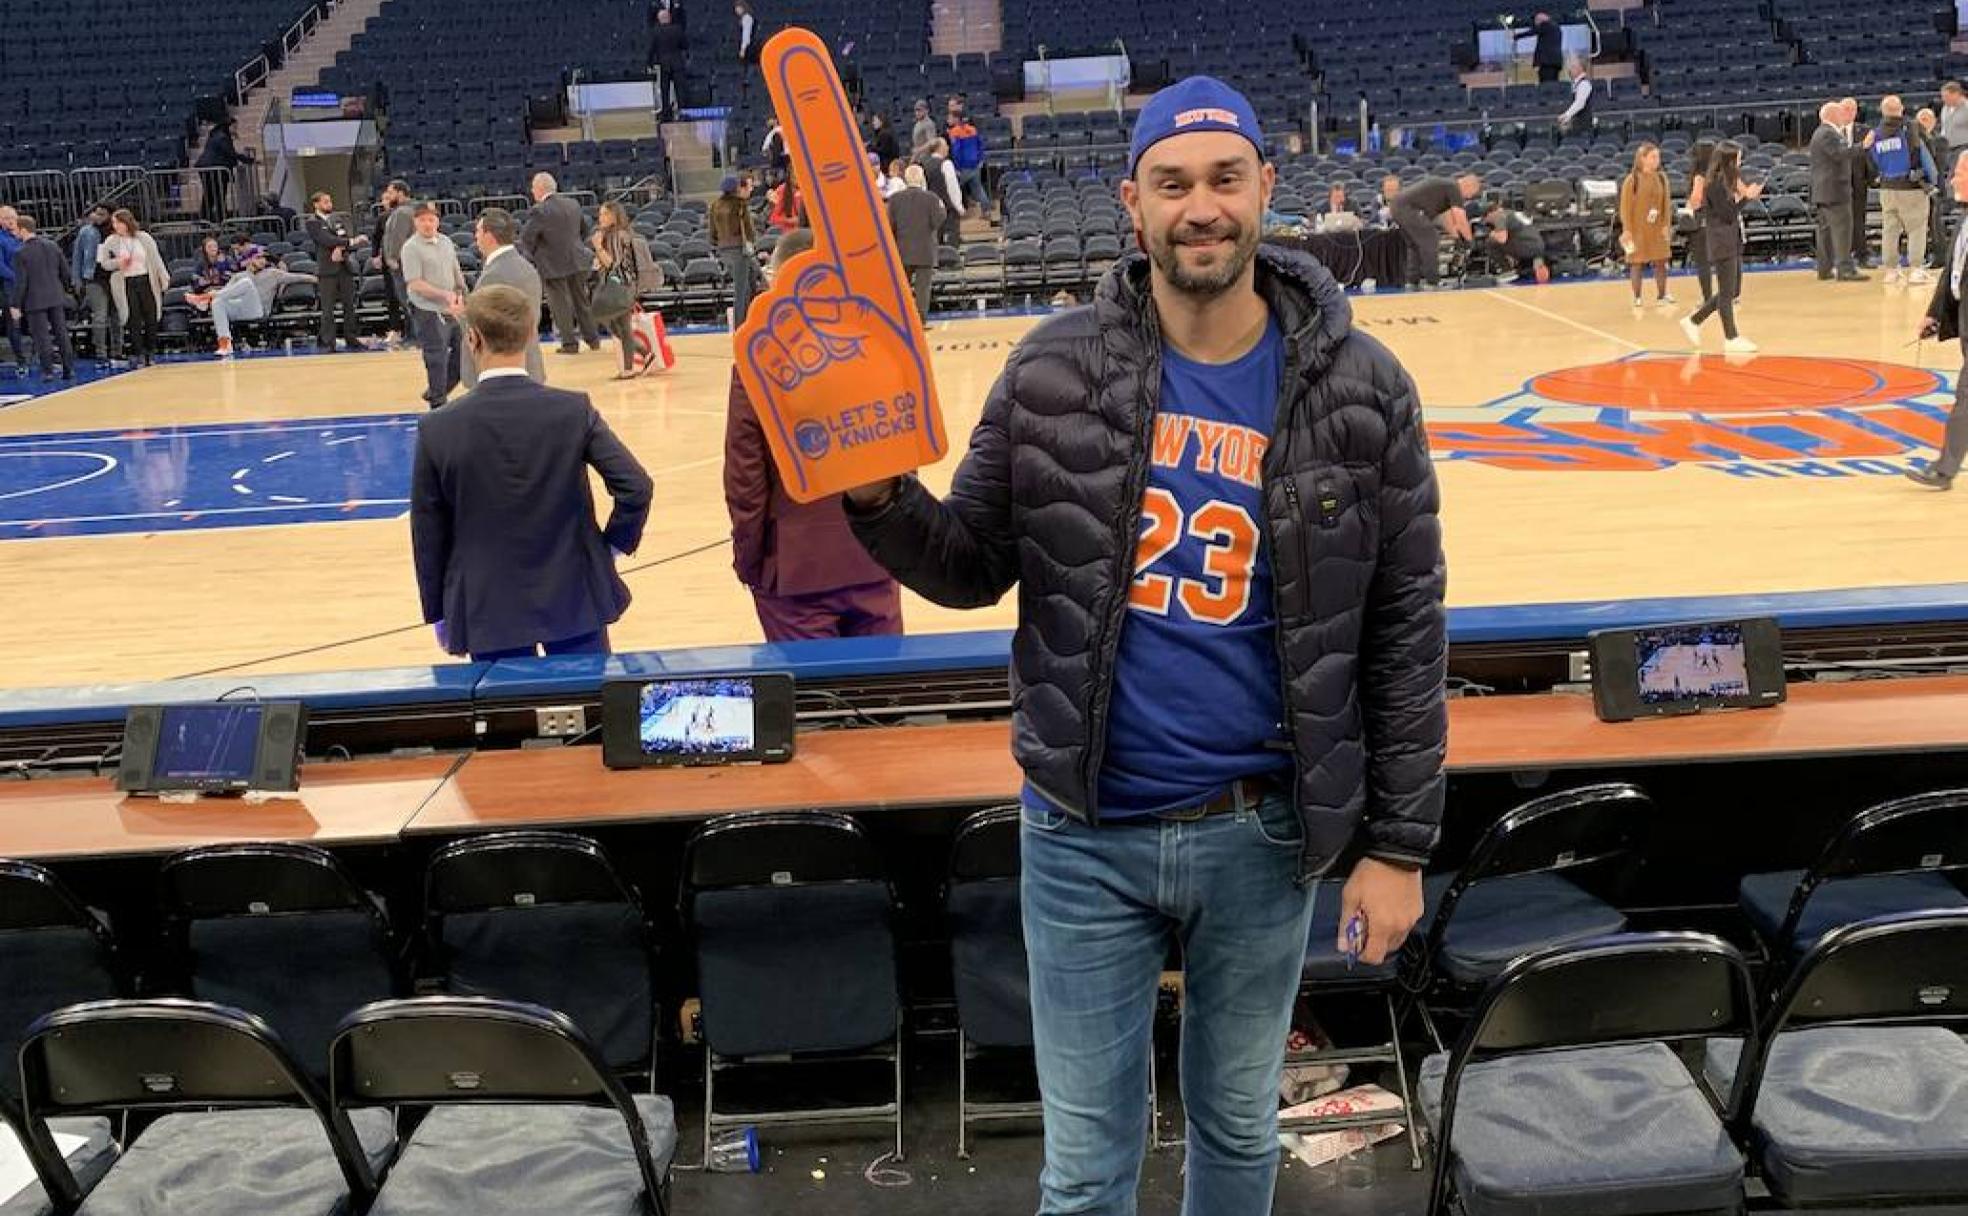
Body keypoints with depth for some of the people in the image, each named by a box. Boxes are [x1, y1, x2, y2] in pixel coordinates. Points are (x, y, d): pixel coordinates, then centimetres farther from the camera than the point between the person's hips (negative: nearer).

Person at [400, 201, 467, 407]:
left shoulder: (446, 242, 10)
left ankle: (434, 393, 29)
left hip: (453, 311, 7)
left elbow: (456, 273, 17)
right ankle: (437, 405, 13)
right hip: (429, 313, -7)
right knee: (437, 360, 0)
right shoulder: (411, 248, -11)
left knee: (461, 354, 12)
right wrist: (445, 295, -25)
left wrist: (459, 294, -1)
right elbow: (414, 284, -17)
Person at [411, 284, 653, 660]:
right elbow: (635, 486, -15)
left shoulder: (438, 429, -9)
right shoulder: (574, 410, -10)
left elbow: (428, 536, -2)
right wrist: (612, 544, 2)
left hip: (489, 611, 0)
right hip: (574, 599, 1)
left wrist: (439, 614, 9)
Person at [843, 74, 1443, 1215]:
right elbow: (976, 567, 1)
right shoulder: (1057, 367, -5)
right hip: (1084, 834, 0)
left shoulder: (1360, 388, -6)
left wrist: (1398, 843, -2)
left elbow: (1406, 631, -2)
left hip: (1260, 837, 0)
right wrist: (881, 499, -20)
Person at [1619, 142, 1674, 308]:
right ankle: (1637, 298, 12)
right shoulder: (1632, 180, -8)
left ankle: (1661, 296, 15)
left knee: (1661, 261, 5)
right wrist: (1627, 230, -12)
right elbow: (1625, 206, -8)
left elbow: (1666, 203, 5)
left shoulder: (1662, 178, 3)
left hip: (1658, 229, 4)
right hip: (1638, 229, -3)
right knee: (1637, 263, 3)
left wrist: (1666, 225, -3)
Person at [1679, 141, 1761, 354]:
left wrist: (1746, 194, 4)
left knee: (1732, 290, 13)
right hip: (1722, 242, -10)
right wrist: (1744, 196, -17)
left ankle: (1693, 321, 20)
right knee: (1727, 292, -3)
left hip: (1732, 242, 10)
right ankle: (1732, 339, 3)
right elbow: (1727, 215, -17)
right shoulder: (1716, 184, -16)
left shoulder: (1728, 181, 12)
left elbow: (1734, 213, 14)